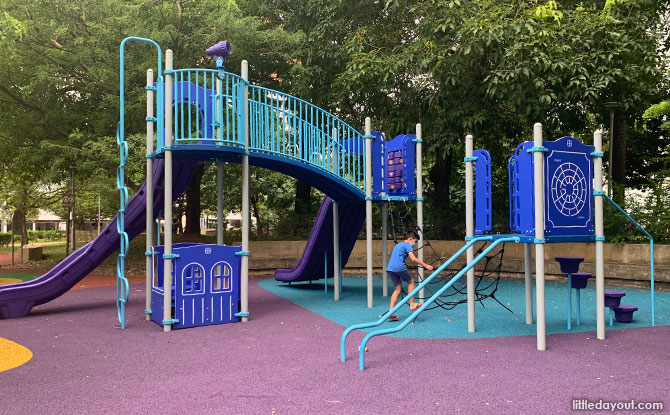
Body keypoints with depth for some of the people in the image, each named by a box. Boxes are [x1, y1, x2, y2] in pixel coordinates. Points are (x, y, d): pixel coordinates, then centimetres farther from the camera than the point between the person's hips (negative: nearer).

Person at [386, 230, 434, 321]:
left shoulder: (398, 245, 29)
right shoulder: (407, 245, 1)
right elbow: (413, 258, -12)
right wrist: (425, 265, -9)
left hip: (390, 268, 8)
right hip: (399, 267, -8)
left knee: (398, 289, 11)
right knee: (411, 281, 13)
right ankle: (412, 304, 12)